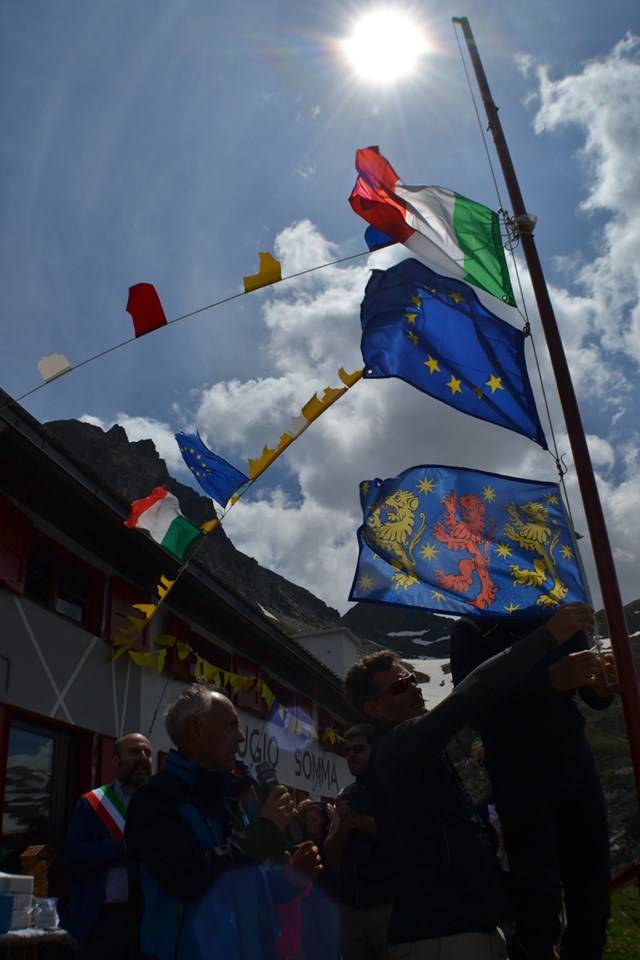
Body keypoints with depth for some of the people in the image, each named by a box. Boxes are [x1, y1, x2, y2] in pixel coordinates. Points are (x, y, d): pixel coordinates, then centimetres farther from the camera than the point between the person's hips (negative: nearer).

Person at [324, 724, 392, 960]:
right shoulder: (346, 796, 10)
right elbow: (332, 857, 7)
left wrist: (363, 824, -15)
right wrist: (344, 823, -11)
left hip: (390, 902, -5)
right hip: (351, 904, 5)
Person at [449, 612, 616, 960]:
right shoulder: (471, 631, -4)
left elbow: (594, 699, 12)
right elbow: (475, 710, -16)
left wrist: (602, 685, -12)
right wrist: (547, 681, -27)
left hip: (576, 763, 4)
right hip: (520, 777, -4)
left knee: (593, 901, 4)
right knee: (539, 905, -7)